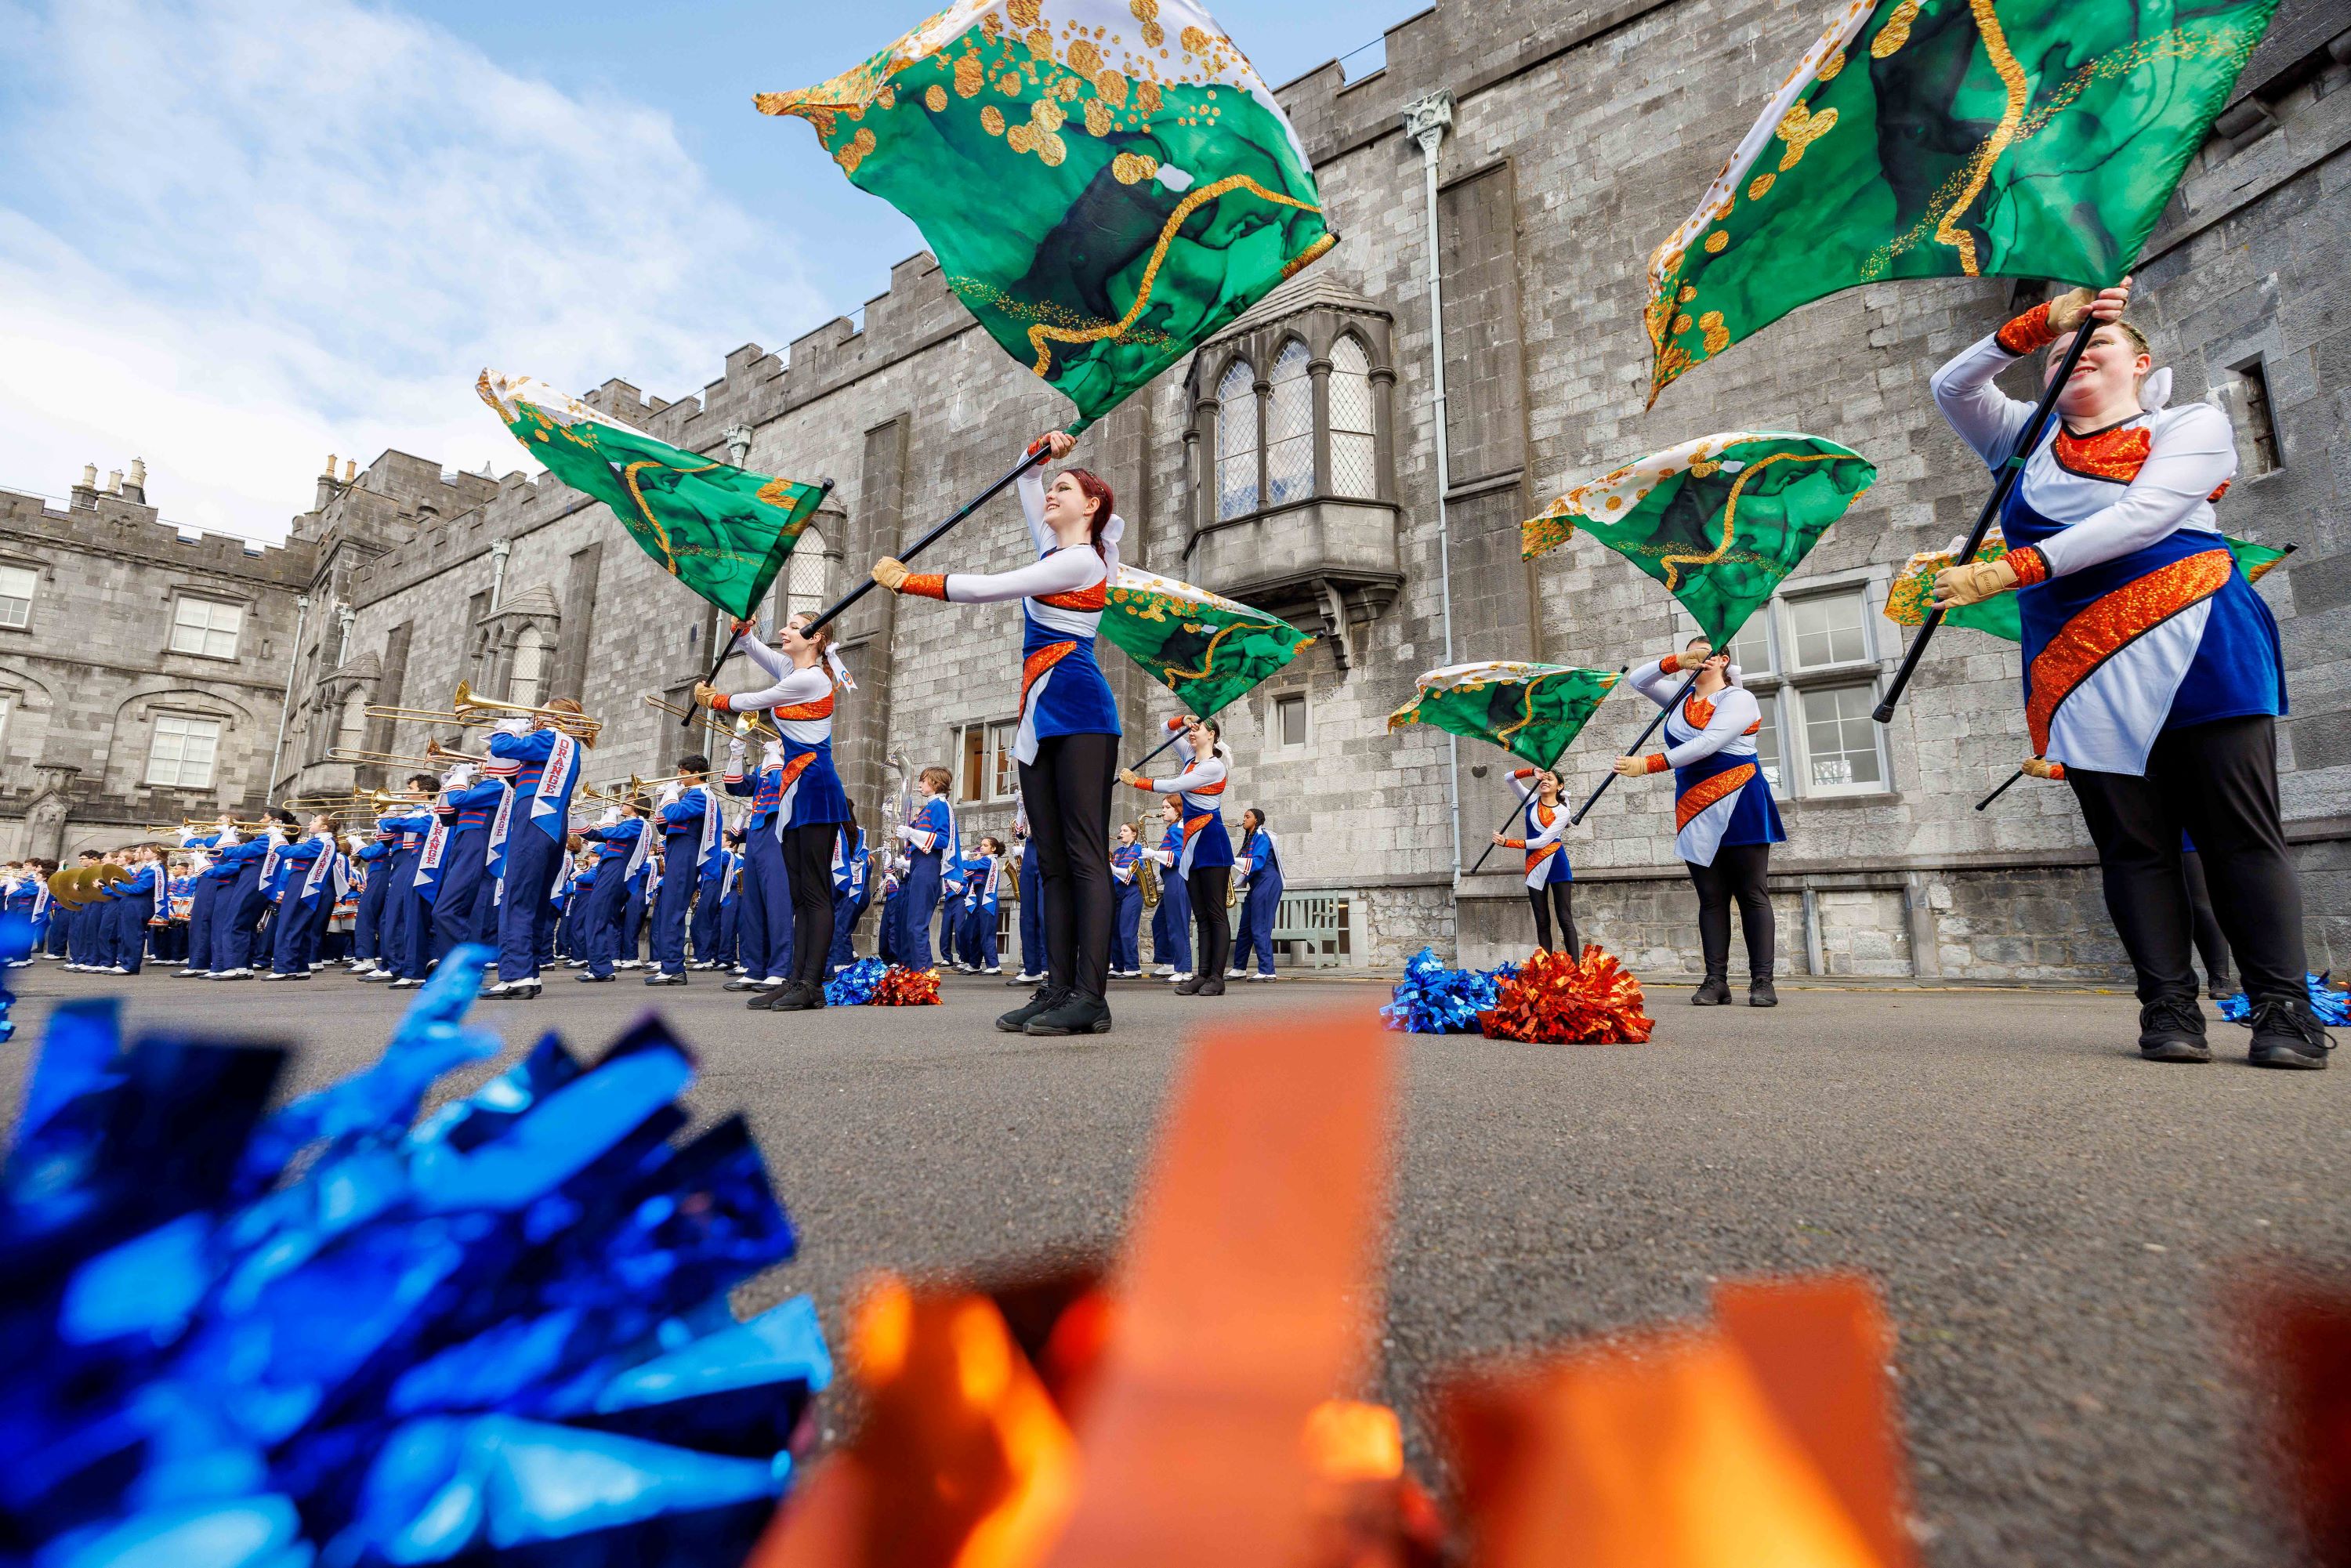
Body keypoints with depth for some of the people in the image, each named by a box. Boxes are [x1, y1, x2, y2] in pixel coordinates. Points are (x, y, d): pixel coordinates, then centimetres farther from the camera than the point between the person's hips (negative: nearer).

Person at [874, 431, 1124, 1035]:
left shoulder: (1082, 559, -5)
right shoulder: (1055, 549, 23)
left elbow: (989, 588, -10)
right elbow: (1024, 483, 37)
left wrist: (908, 582, -5)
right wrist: (1040, 451, 19)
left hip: (1078, 711, -9)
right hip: (1041, 716, 9)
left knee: (1085, 854, -14)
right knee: (1053, 861, 2)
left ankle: (1091, 997, -15)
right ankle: (1058, 990, 3)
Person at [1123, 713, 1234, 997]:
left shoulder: (1214, 766, -10)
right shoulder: (1190, 758, 16)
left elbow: (1172, 786, -15)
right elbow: (1168, 727, 25)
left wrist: (1136, 781, -7)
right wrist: (1184, 719, 3)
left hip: (1211, 843, -9)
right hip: (1192, 845, 9)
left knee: (1215, 913, -7)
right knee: (1201, 915, 6)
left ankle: (1216, 978, -6)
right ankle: (1203, 974, 6)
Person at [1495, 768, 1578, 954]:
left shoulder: (1562, 812, -4)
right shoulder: (1532, 800, 9)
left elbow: (1542, 842, -12)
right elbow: (1510, 778, 5)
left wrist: (1507, 843, -14)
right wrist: (1532, 772, -11)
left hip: (1556, 863, -4)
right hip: (1534, 866, 4)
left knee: (1565, 919, -5)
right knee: (1542, 922, 4)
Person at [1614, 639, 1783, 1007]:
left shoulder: (1738, 699, -4)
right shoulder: (1681, 699, 17)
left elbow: (1706, 744, -18)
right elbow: (1639, 681, 14)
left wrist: (1649, 765, -25)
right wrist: (1675, 660, -3)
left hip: (1738, 807, -6)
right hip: (1696, 812, 6)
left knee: (1752, 895, -2)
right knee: (1711, 899, 3)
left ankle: (1762, 982, -1)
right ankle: (1715, 982, 2)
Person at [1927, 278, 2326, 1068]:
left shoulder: (2192, 424, 8)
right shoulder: (2028, 438, 20)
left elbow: (2140, 519, -10)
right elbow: (1952, 386, 7)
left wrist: (2009, 570, -20)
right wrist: (2041, 320, -2)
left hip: (2193, 647, -2)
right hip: (2083, 672, 2)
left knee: (2240, 834, -3)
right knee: (2132, 844, 0)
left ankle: (2284, 1009, 2)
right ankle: (2169, 1008, 3)